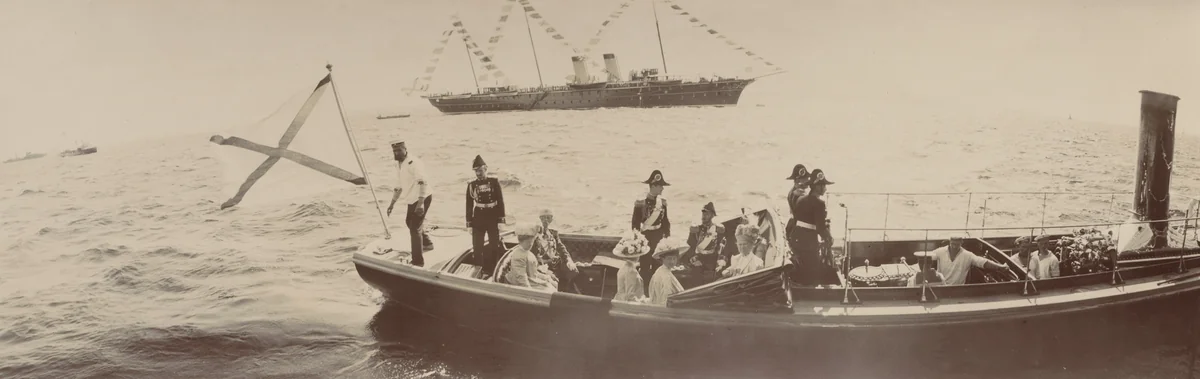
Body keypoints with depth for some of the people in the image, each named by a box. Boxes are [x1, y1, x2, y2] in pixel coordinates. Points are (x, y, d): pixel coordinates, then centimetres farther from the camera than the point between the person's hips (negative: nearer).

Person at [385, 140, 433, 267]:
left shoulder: (413, 163, -21)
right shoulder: (401, 164, 11)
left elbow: (423, 182, -31)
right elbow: (399, 186, 23)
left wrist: (420, 203, -39)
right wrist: (392, 204, 25)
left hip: (422, 198, -10)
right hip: (412, 199, 10)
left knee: (415, 228, -11)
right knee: (409, 222, 27)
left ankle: (418, 261, -5)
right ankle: (427, 243, 49)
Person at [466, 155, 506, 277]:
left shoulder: (494, 183, -2)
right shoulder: (471, 185, 1)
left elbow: (500, 202, -2)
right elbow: (469, 206, 5)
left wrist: (501, 220, -7)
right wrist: (469, 224, 2)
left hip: (493, 219, -1)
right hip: (478, 220, 1)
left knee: (495, 247, 3)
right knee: (477, 248, 2)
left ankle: (495, 271, 14)